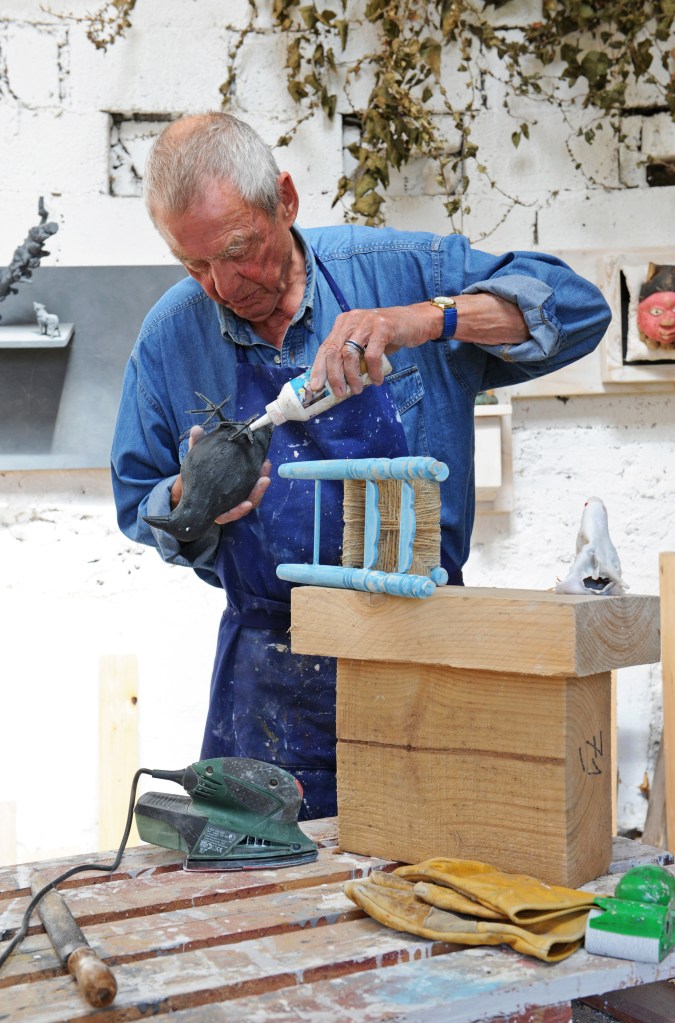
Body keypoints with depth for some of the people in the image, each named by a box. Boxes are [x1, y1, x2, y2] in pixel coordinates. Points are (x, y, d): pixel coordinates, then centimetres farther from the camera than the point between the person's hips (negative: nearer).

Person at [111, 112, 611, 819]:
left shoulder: (399, 271, -5)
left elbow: (578, 307, -11)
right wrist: (192, 500, -13)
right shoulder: (170, 336, 2)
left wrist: (427, 320, -24)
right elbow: (138, 502, 10)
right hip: (271, 677, 2)